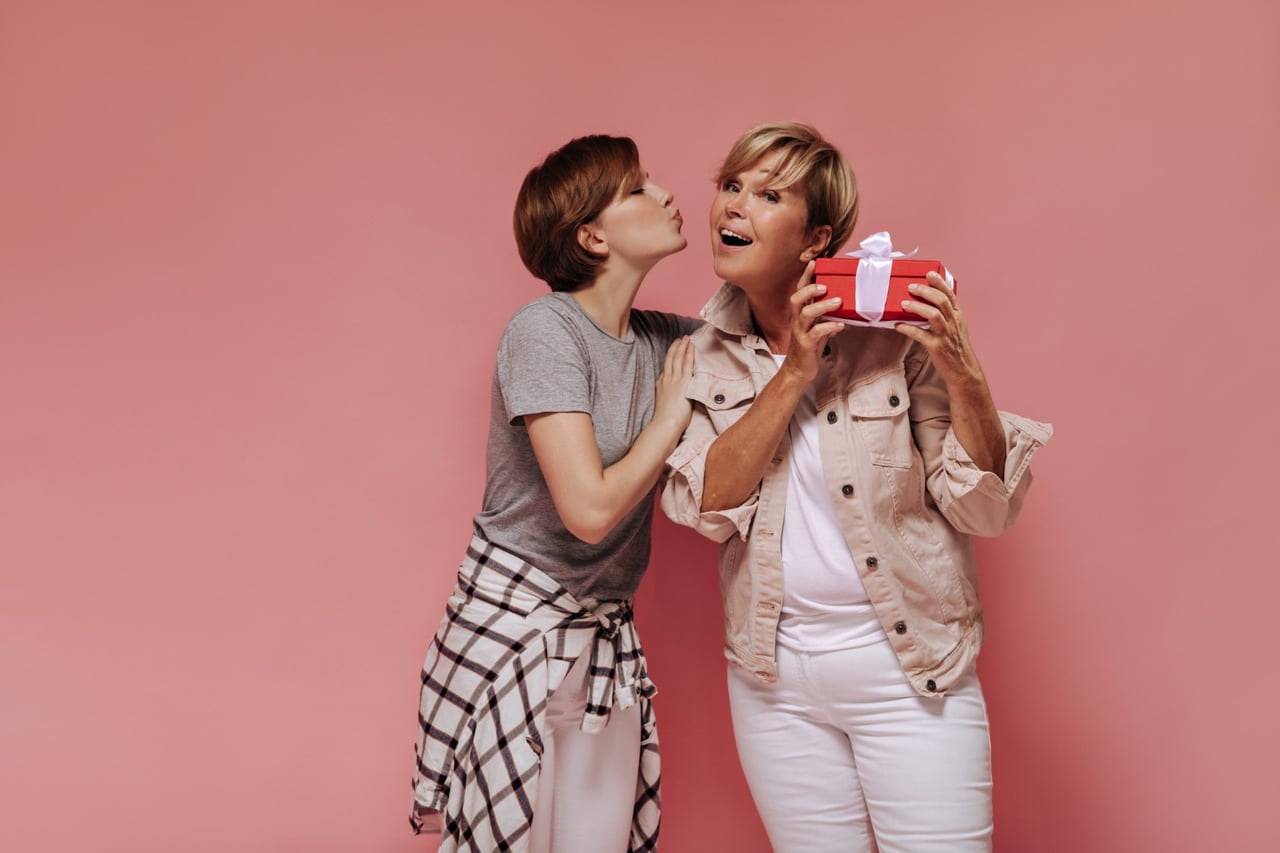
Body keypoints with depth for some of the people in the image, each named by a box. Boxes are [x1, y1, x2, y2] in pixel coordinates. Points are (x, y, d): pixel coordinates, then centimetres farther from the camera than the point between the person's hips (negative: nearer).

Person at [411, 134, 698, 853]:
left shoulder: (665, 338, 6)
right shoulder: (544, 330, -16)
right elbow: (590, 509, -22)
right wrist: (672, 413, -10)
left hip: (607, 639, 6)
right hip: (512, 628, -6)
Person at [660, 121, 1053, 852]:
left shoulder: (895, 335, -11)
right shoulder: (705, 353, 0)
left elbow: (986, 509, -11)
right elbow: (706, 504, -12)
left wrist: (962, 373, -25)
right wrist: (792, 376, -19)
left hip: (908, 667, -3)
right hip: (774, 675, 3)